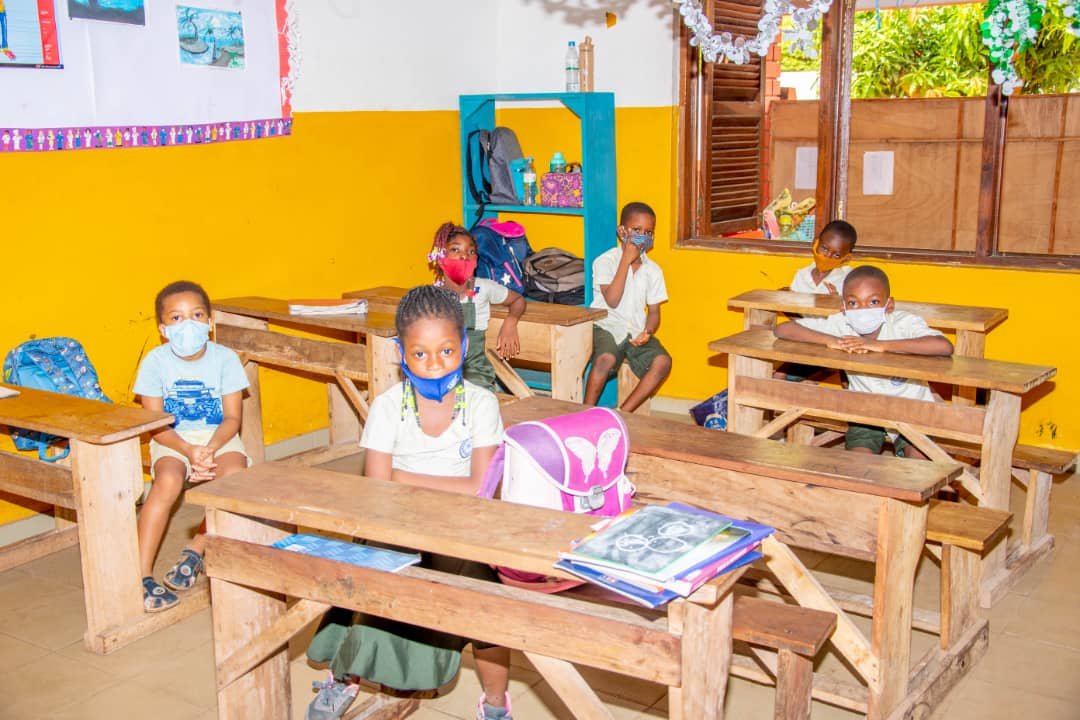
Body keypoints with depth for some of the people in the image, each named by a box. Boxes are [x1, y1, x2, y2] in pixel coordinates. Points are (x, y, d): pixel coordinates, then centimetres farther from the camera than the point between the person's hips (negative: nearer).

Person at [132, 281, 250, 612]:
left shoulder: (225, 358, -7)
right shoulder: (155, 361, -8)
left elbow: (232, 418, -5)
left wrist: (210, 449, -24)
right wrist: (189, 451, -23)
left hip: (218, 437, 1)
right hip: (171, 441, -1)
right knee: (168, 482, -32)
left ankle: (195, 550, -7)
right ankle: (142, 575, -25)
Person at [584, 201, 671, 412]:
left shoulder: (653, 270, 11)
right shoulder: (605, 262, -3)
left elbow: (654, 311, 12)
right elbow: (612, 300, -16)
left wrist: (648, 332, -11)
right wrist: (626, 260, -13)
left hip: (636, 332, 4)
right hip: (606, 328, -4)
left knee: (662, 362, -25)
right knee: (606, 359, -36)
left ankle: (623, 413, -20)